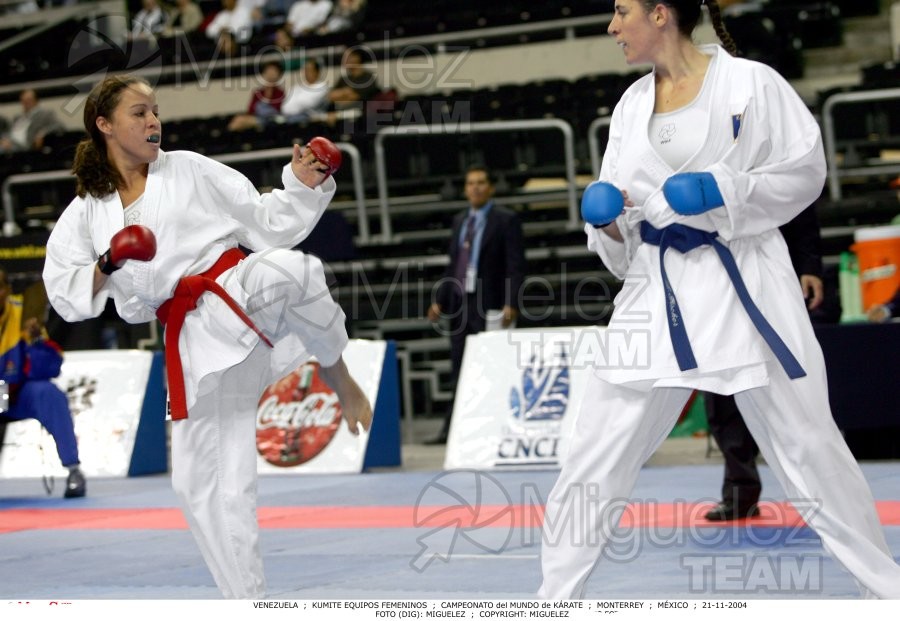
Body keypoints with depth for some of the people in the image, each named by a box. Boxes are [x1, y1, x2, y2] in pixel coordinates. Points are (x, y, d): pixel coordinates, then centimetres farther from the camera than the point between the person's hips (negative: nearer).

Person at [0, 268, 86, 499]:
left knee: (47, 393, -30)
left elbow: (50, 368, -15)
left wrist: (35, 339, -34)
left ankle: (74, 470, -26)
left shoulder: (24, 313, -14)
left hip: (22, 394, -1)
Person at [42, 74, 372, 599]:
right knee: (205, 482, 2)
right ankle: (248, 601, 15)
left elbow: (269, 223, 8)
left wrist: (303, 183, -8)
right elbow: (67, 295, 6)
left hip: (242, 293, -2)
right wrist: (110, 266, -11)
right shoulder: (86, 215, 12)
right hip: (195, 346, 3)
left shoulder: (191, 170, 8)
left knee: (290, 269, -39)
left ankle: (336, 373, -15)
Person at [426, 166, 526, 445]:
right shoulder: (460, 221, 17)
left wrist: (511, 304, -18)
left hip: (490, 306, -6)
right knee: (459, 370, 7)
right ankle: (452, 429, 9)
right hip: (459, 304, 6)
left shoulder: (506, 220, -3)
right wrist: (439, 299, 12)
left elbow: (516, 267, -8)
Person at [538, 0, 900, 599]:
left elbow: (805, 172, -4)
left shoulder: (750, 83, -7)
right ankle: (556, 595, 14)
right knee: (595, 453, 2)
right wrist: (609, 220, -7)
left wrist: (728, 189, -18)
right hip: (659, 292, 4)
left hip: (744, 288, -4)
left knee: (807, 447, 4)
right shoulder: (632, 104, 9)